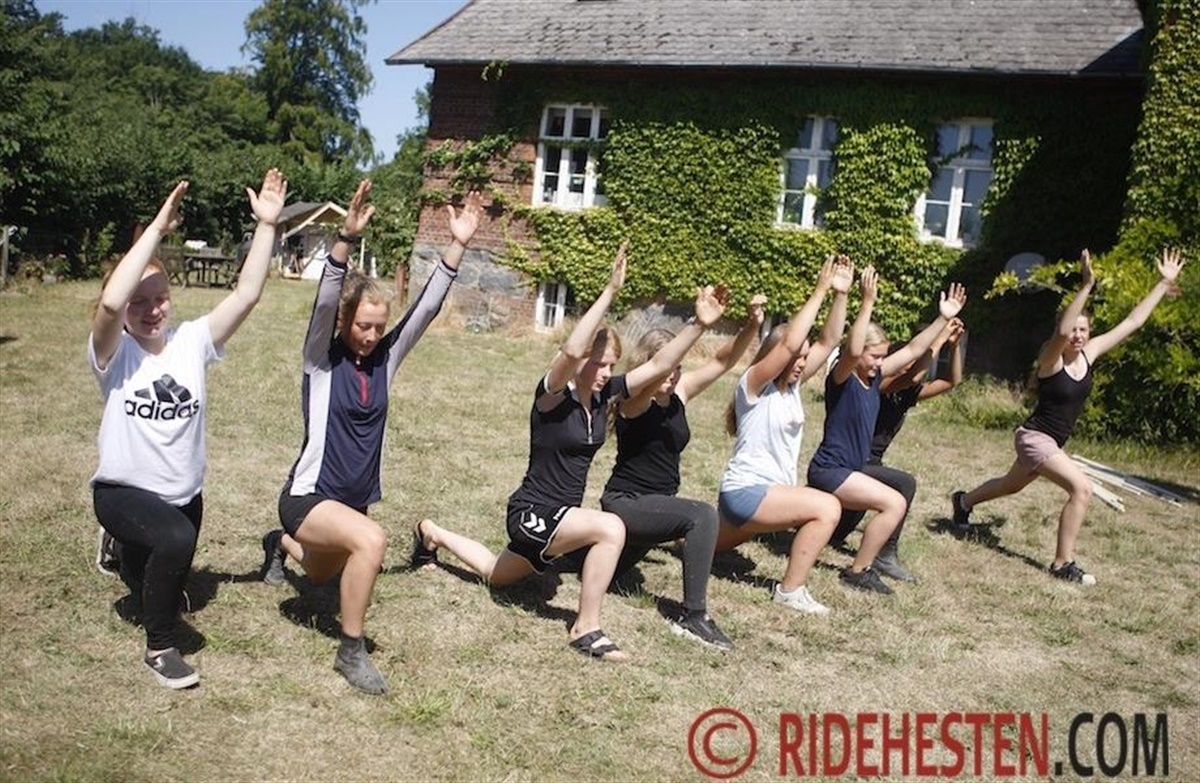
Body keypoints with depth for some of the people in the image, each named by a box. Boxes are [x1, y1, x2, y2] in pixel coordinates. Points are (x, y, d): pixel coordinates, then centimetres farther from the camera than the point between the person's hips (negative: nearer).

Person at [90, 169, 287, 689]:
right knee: (176, 538, -37)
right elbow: (109, 301, -38)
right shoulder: (113, 352, -16)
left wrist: (266, 225, -26)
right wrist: (157, 228, -37)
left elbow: (246, 295, -19)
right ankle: (160, 648, -13)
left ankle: (127, 552, 62)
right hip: (123, 491, -5)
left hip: (184, 494, 5)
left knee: (169, 586, 25)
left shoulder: (192, 340, -8)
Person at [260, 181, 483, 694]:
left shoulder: (385, 357, -2)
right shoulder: (323, 360, -14)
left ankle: (282, 545, 63)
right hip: (309, 497, -6)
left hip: (354, 498, 7)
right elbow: (325, 303, -31)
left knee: (323, 575, 30)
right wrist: (348, 237, -45)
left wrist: (457, 246, -18)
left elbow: (427, 307, -9)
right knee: (370, 539, -35)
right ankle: (351, 651, -17)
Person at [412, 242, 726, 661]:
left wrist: (698, 324, -20)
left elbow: (659, 365, -8)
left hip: (561, 515, 8)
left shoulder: (604, 395, -4)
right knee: (611, 528, -32)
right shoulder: (553, 396, -22)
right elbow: (570, 351, -43)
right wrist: (610, 291, -43)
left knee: (497, 574, 31)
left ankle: (433, 535, 50)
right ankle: (586, 629, -17)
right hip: (532, 512, -8)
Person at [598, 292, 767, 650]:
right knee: (701, 516, -32)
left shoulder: (679, 392, 1)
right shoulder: (633, 400, -17)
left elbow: (723, 360, -6)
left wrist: (751, 326, -26)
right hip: (625, 503, -8)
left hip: (654, 506, 8)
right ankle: (693, 616, -25)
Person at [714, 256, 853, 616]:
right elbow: (789, 342, -28)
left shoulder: (792, 386, 6)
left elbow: (828, 342, 2)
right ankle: (791, 590, -13)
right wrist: (819, 292, -25)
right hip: (746, 491, -9)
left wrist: (840, 295, -10)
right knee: (827, 508, -23)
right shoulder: (753, 384, -14)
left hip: (769, 491, 9)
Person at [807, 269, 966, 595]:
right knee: (895, 503, -17)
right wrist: (868, 303, -39)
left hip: (848, 470, 9)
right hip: (829, 470, -9)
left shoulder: (874, 376, 6)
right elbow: (852, 350, -37)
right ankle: (858, 571, -8)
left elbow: (912, 351, 9)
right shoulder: (842, 378, -15)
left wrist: (943, 319, 5)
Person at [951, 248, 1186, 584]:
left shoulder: (1089, 354, -2)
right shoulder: (1051, 359, -20)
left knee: (1012, 485, 28)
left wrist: (1163, 283, 0)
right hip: (1035, 437, -8)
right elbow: (1061, 332, -44)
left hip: (1051, 442, 8)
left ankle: (964, 501, 54)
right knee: (1082, 488, -21)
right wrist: (1087, 286, -49)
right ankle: (1063, 564, -12)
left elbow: (1132, 322, 1)